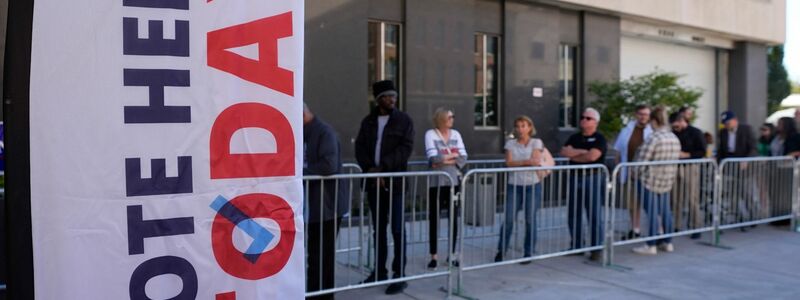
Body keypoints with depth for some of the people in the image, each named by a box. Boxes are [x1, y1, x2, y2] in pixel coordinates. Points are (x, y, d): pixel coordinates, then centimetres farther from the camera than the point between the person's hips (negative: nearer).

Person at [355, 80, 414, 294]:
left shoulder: (404, 120, 1)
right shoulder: (368, 121, 12)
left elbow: (405, 148, -10)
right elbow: (360, 147, 4)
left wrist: (383, 168, -18)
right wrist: (369, 169, -13)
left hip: (395, 181, -4)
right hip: (373, 181, 4)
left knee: (397, 229, -3)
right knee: (378, 228, 11)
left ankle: (399, 275, 2)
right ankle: (380, 270, 21)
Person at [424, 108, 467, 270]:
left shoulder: (456, 134, 9)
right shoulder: (431, 134, -3)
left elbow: (463, 159, 1)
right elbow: (434, 158, -16)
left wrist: (444, 158, -11)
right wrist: (453, 154, -4)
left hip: (454, 182, 4)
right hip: (436, 183, -4)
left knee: (454, 219, 5)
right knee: (434, 219, 1)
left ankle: (452, 255, 17)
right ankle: (434, 256, 10)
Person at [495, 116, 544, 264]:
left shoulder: (536, 143, 3)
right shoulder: (510, 143, 7)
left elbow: (535, 162, -10)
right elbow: (509, 163, -6)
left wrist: (517, 163, -11)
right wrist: (527, 161, -14)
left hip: (532, 185, -1)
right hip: (514, 186, 1)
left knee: (530, 220, 1)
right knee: (508, 219, -2)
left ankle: (528, 253, 14)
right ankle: (501, 250, 12)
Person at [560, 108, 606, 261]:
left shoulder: (599, 139, -4)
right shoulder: (574, 138, 13)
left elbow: (592, 156, -19)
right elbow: (564, 152, -2)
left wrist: (573, 155, -5)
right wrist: (582, 151, -11)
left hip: (593, 179, -6)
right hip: (575, 179, 6)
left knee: (594, 216, -3)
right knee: (573, 215, 10)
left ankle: (597, 249, 4)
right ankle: (576, 246, 21)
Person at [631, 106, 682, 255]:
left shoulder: (654, 139, -19)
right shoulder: (675, 139, 5)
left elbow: (642, 160, -18)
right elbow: (675, 160, 11)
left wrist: (636, 174, -1)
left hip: (650, 181, -7)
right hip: (667, 181, 7)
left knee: (652, 212, -2)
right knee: (665, 211, 15)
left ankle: (651, 245, 3)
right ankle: (667, 242, 23)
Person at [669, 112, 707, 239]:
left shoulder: (695, 133, -2)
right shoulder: (673, 133, 10)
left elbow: (702, 152, -4)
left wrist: (687, 155, -15)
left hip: (691, 167, -4)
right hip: (676, 167, 4)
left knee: (693, 199, -1)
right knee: (676, 199, 5)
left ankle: (695, 227, 6)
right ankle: (677, 226, 14)